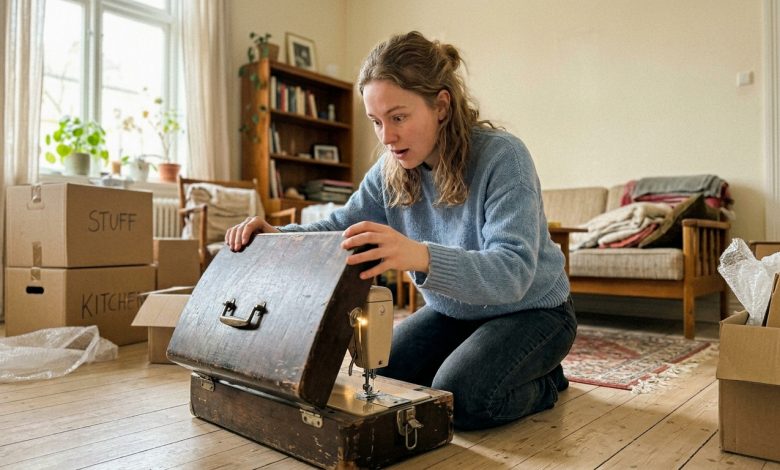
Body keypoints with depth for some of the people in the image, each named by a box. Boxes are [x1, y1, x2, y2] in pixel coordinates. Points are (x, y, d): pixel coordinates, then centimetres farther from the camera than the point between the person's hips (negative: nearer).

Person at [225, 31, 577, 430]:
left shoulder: (502, 156, -28)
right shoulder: (392, 170, -9)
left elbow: (513, 271, -39)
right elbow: (343, 225, -1)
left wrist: (422, 256, -58)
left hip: (531, 309, -6)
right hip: (451, 310, 6)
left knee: (460, 399, -26)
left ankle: (544, 382, 6)